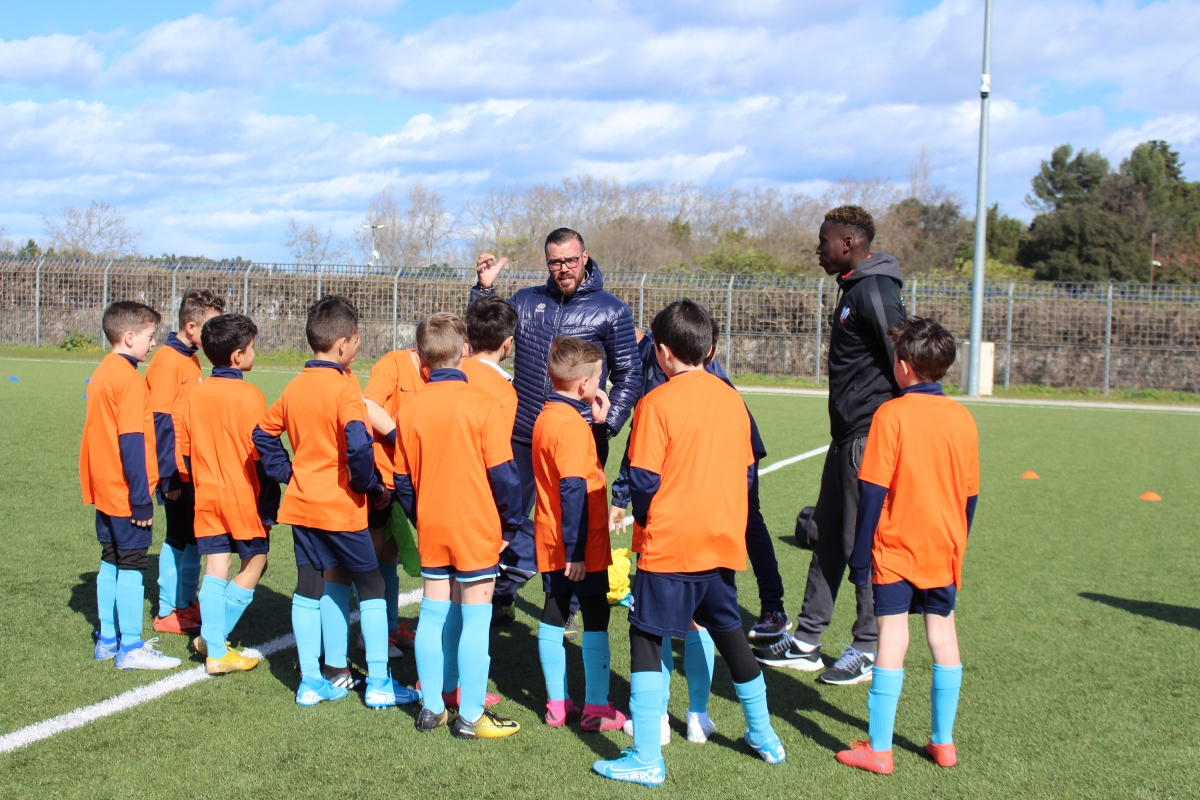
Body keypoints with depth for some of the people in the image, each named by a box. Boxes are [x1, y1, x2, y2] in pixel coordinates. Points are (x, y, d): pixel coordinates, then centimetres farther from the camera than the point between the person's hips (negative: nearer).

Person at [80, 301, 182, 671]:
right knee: (132, 565, -2)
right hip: (126, 494, -9)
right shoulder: (130, 380, -17)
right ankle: (131, 648, 4)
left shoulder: (103, 372, 11)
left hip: (104, 489, 9)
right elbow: (131, 443, -21)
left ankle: (107, 640, 24)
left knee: (111, 563, 16)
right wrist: (141, 499, -19)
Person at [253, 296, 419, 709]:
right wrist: (374, 488, -15)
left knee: (308, 590, 12)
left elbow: (263, 433, 14)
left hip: (301, 504, 6)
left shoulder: (295, 386, 5)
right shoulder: (344, 388, -17)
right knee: (371, 586, 6)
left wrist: (286, 472, 15)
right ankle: (378, 682, 9)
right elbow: (358, 446, -28)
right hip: (341, 507, -6)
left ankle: (310, 681, 17)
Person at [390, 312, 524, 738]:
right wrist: (510, 525, 1)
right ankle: (471, 716, 7)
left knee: (432, 615, 13)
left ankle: (431, 707, 21)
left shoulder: (409, 411, 0)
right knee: (475, 619, 2)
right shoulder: (482, 404, -13)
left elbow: (403, 480, 6)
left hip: (431, 528, 5)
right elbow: (502, 474, -11)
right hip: (476, 529, -4)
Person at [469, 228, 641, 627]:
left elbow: (629, 374, 5)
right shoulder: (525, 301, 9)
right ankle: (501, 600, 24)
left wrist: (609, 422, -7)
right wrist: (485, 288, 1)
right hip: (523, 438, 2)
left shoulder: (611, 310, 2)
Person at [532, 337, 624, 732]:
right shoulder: (572, 424, -20)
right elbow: (573, 489, -23)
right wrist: (576, 549, -23)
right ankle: (596, 708, 7)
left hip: (551, 541, 9)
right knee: (595, 620, 2)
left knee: (554, 617, 11)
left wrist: (597, 422, 9)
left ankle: (557, 703, 19)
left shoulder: (546, 417, 8)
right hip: (579, 547, -9)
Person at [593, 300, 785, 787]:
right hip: (723, 542, 6)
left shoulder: (657, 403, -11)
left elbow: (643, 480, -12)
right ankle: (764, 737, 34)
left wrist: (644, 523, 6)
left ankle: (647, 760, 1)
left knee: (646, 641, 2)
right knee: (729, 634, 21)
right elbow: (747, 473, 11)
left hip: (669, 545, -6)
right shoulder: (733, 399, 6)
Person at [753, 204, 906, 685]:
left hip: (870, 437, -11)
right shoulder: (854, 289, 16)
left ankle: (868, 649, 9)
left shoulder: (874, 292, -15)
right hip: (849, 435, 11)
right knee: (829, 534, 13)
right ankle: (806, 641, 21)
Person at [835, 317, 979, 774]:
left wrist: (859, 558, -7)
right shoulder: (962, 418, 2)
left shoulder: (891, 414, -12)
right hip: (944, 551, 5)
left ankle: (879, 749, 4)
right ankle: (943, 743, 22)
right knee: (944, 637, 13)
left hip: (896, 551, -4)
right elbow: (970, 494, 8)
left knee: (892, 640, -2)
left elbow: (872, 492, -13)